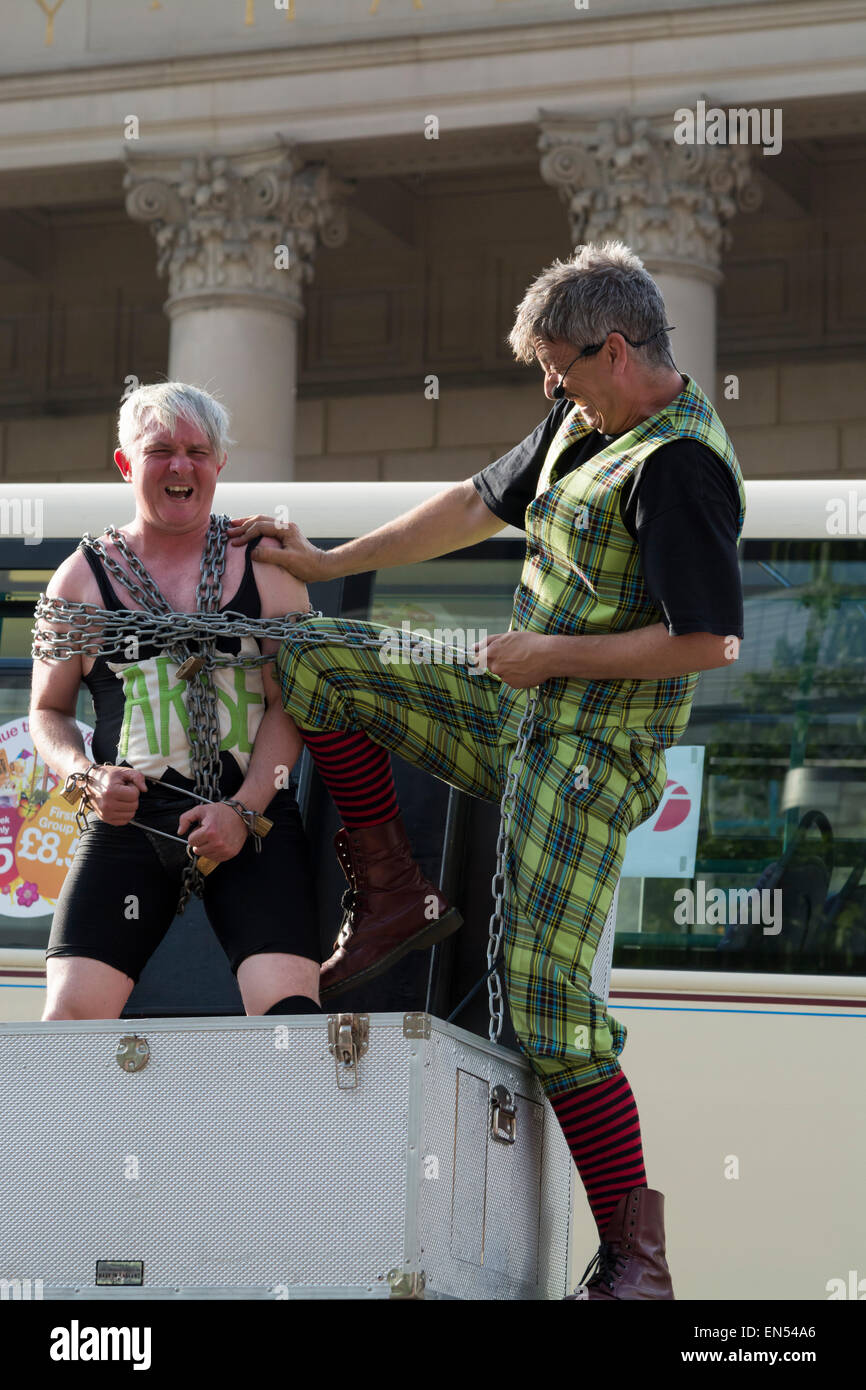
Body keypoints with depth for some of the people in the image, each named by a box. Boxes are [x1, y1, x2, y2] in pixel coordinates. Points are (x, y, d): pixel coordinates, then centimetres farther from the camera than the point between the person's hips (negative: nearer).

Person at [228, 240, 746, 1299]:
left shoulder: (679, 464, -20)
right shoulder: (585, 421, 10)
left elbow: (712, 640, -25)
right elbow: (480, 505, 23)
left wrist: (554, 654, -16)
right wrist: (325, 565, 23)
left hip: (592, 759, -9)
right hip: (515, 717, 9)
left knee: (546, 993, -17)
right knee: (312, 662, 8)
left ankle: (636, 1259, -11)